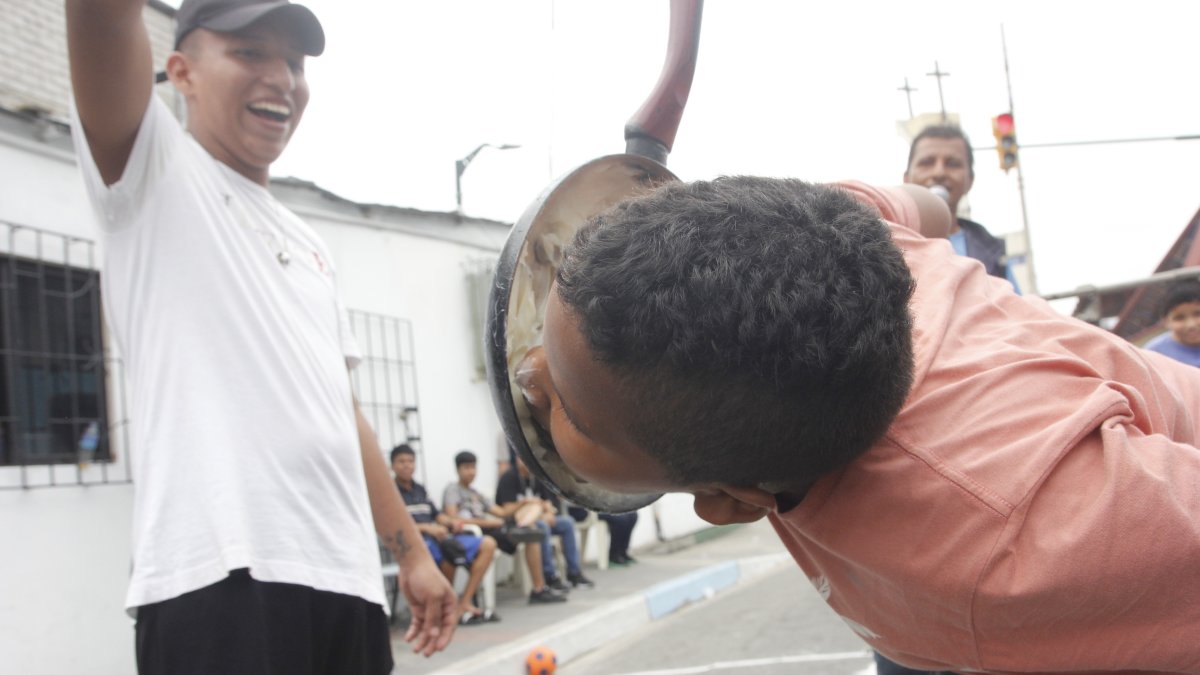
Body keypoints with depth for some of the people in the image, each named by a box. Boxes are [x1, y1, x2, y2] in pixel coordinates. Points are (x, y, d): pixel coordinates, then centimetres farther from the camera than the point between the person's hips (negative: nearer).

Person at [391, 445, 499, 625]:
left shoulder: (420, 489, 24)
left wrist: (451, 522, -1)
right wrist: (426, 528, -21)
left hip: (438, 537, 8)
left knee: (488, 544, -4)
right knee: (447, 552, -39)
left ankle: (464, 603, -11)